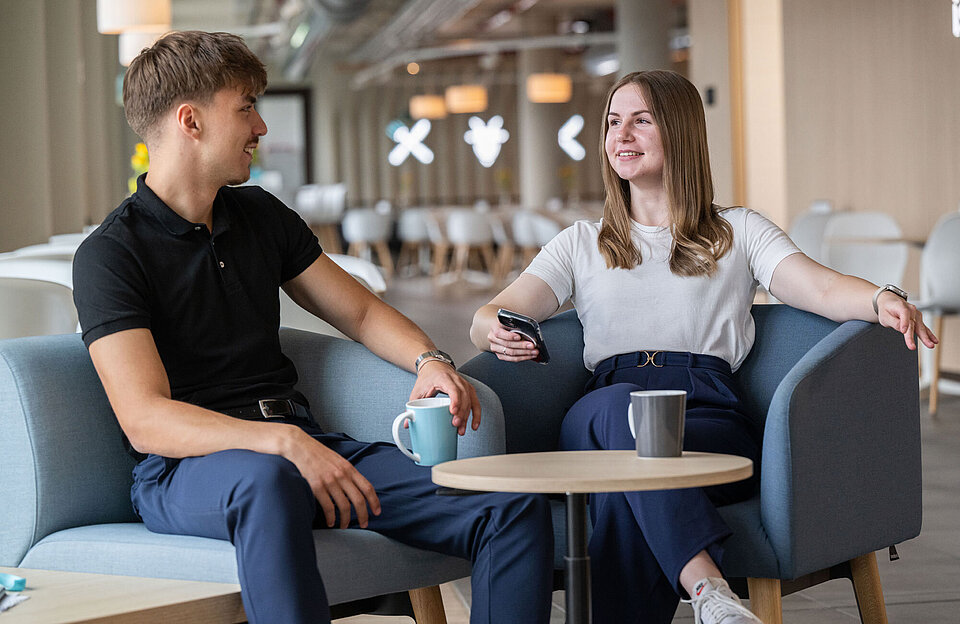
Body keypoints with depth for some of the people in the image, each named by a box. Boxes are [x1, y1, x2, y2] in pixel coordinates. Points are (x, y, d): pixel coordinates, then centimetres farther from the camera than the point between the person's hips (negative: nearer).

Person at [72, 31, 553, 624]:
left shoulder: (261, 215, 16)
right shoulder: (110, 255, -6)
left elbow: (361, 311, 24)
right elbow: (145, 419, -17)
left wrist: (429, 360, 1)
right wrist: (283, 442, -32)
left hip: (301, 439, 6)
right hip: (191, 463, -6)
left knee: (516, 509, -14)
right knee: (267, 481, -45)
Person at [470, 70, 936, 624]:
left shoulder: (741, 232, 22)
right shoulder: (581, 244, 27)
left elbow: (822, 289, 4)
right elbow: (491, 316, 15)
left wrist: (881, 300, -21)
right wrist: (498, 333, -12)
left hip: (710, 417, -1)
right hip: (595, 422, 1)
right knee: (619, 404, -38)